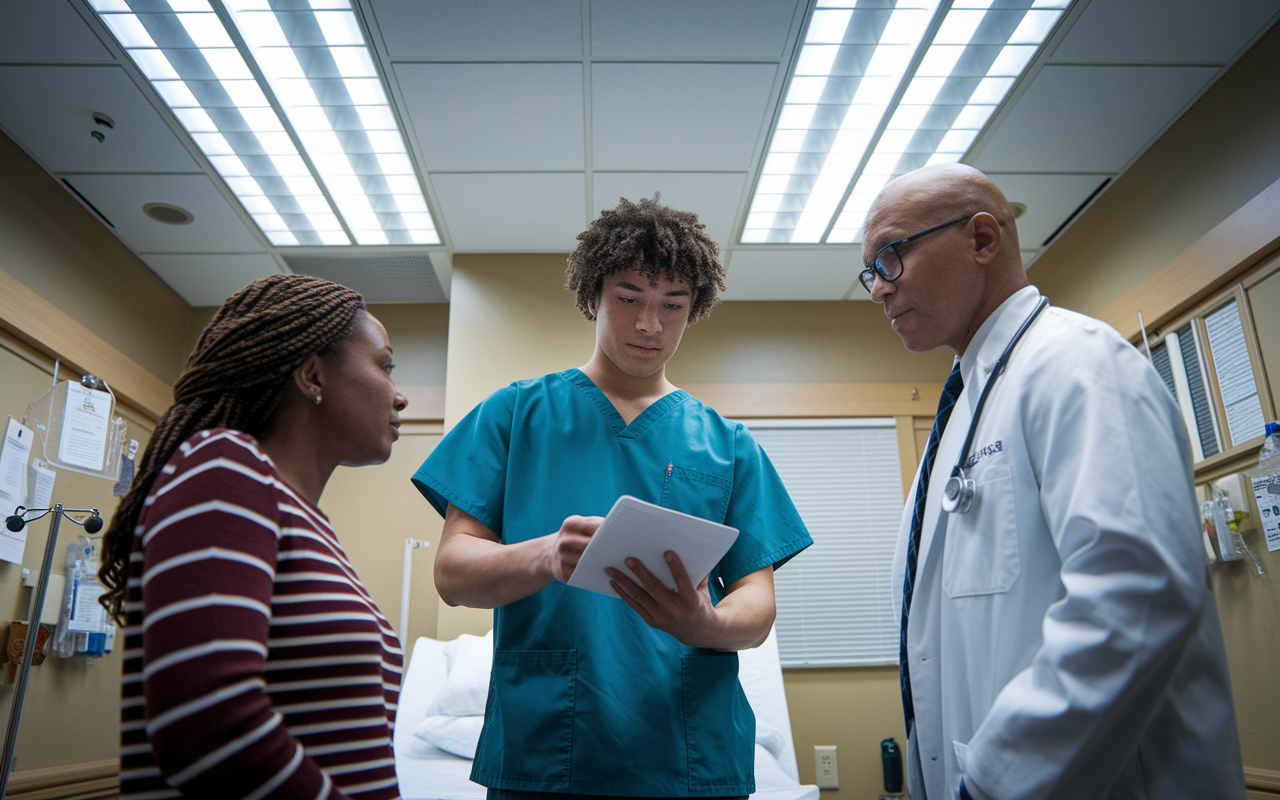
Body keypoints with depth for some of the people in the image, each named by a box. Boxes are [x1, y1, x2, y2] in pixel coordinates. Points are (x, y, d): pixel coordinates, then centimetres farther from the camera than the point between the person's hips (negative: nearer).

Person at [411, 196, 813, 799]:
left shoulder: (728, 444, 8)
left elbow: (757, 603, 4)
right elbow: (452, 572, -3)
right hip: (536, 752, -1)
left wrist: (704, 623, -20)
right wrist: (544, 558, -25)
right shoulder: (517, 411, 3)